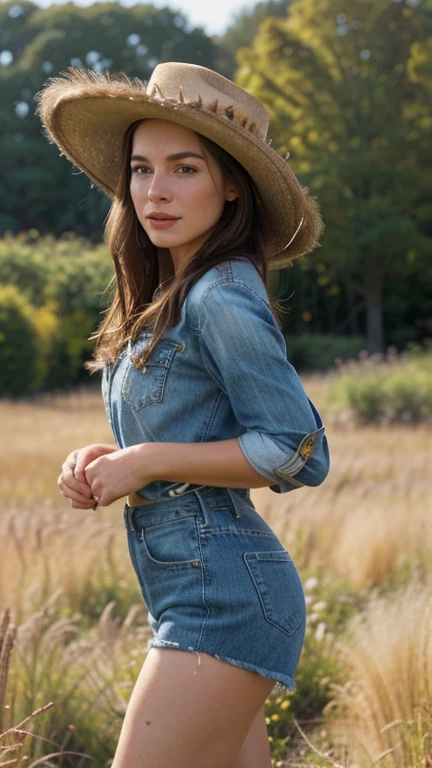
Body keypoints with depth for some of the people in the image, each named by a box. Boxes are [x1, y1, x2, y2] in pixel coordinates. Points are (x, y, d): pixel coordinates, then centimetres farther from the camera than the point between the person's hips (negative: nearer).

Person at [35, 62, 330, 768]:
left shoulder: (224, 295, -15)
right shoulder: (168, 298, 14)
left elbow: (299, 452, -17)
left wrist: (147, 461, -14)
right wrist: (104, 462, 3)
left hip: (224, 595, -10)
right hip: (206, 595, 10)